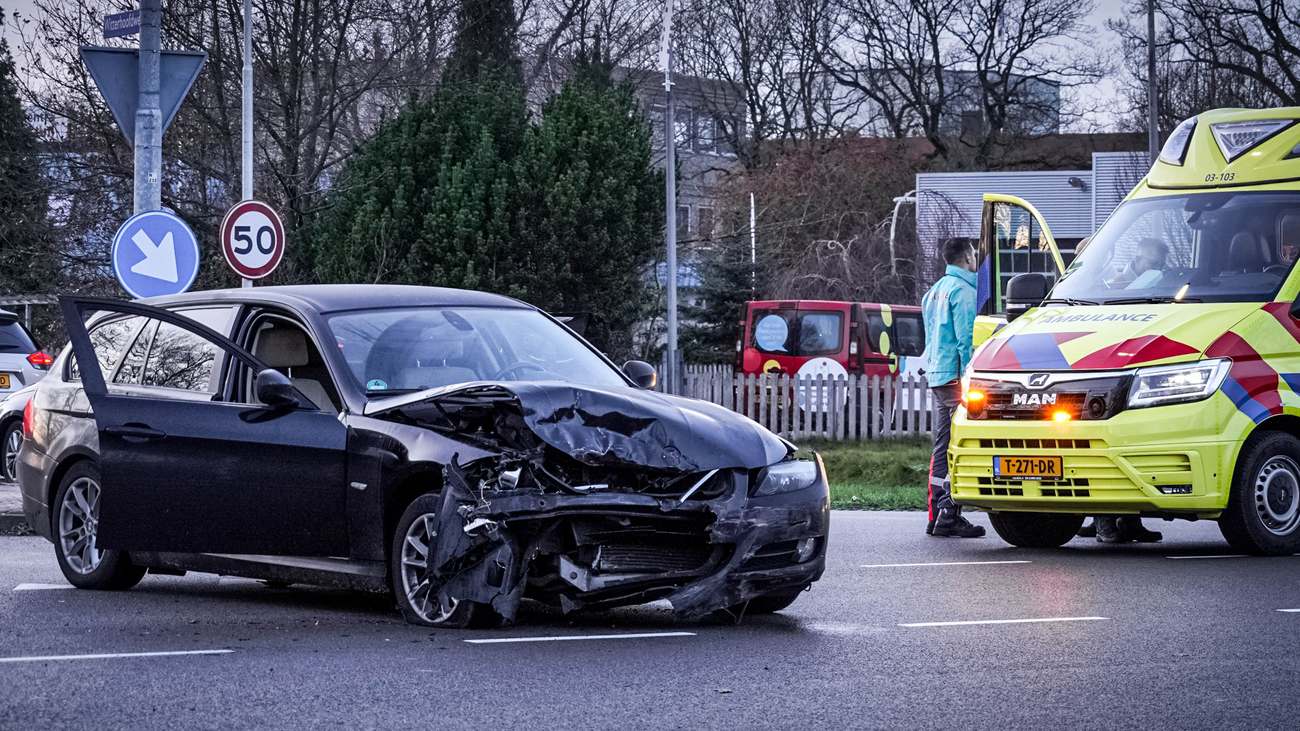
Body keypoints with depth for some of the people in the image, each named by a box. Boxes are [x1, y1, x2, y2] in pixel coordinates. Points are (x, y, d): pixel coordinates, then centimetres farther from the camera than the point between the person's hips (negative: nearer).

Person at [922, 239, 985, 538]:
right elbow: (966, 339, -16)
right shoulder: (963, 290, -11)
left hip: (936, 376, 10)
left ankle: (936, 515, 13)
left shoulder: (935, 291, 20)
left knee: (943, 446, 12)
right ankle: (949, 516, -14)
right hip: (956, 375, -10)